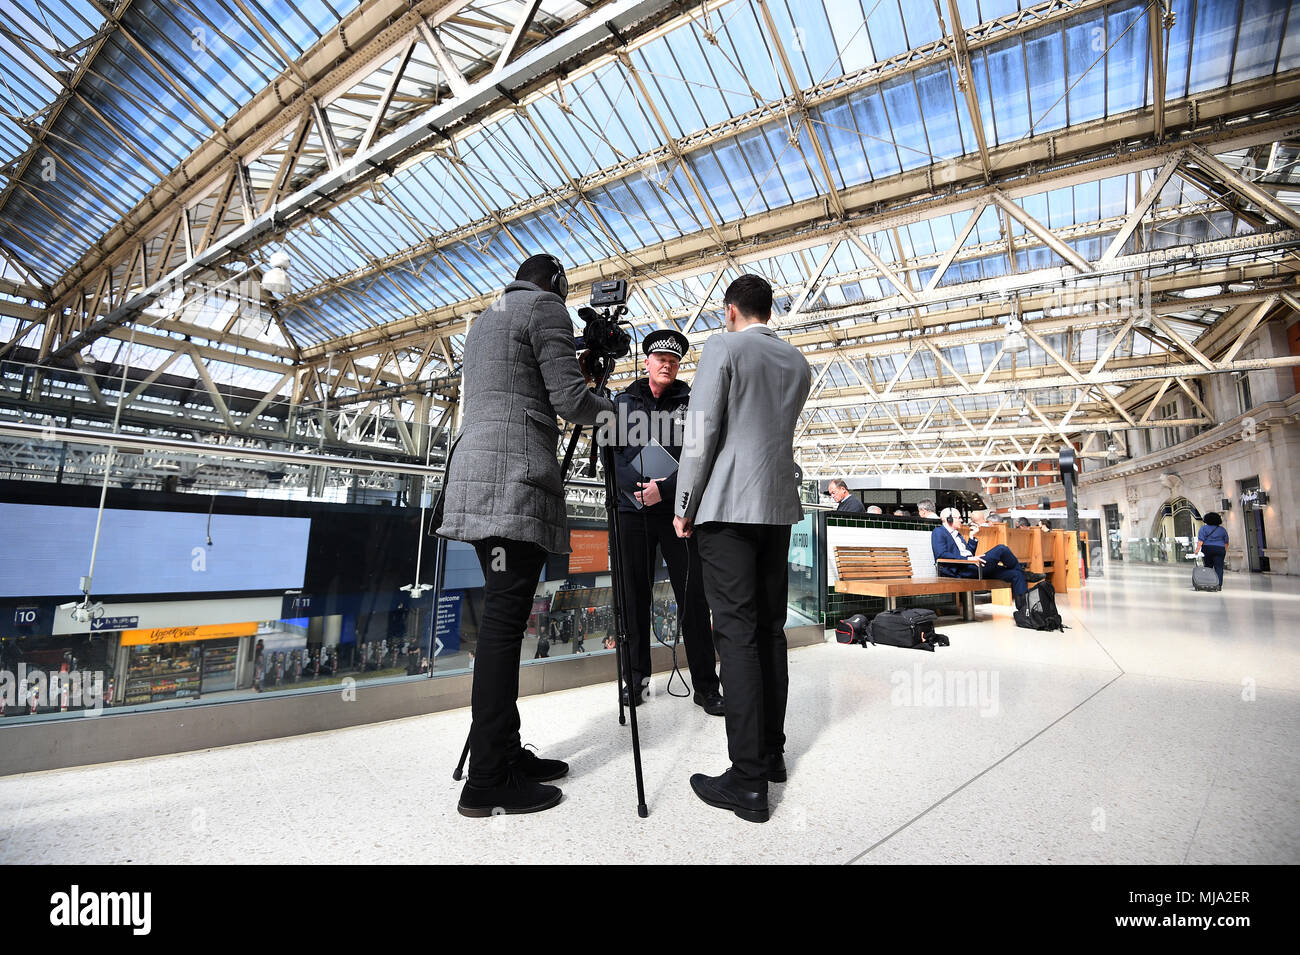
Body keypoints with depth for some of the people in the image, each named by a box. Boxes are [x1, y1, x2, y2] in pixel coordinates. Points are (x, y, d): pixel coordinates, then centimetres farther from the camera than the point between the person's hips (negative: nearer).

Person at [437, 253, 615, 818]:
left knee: (502, 618, 10)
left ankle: (506, 752, 17)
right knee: (504, 621, -9)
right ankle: (488, 783, -1)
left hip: (477, 475, 9)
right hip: (514, 479, -9)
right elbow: (569, 399, -8)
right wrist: (606, 407, 13)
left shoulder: (483, 319, 28)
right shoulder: (545, 307, 2)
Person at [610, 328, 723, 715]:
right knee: (635, 595, 6)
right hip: (632, 509, 2)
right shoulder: (625, 401, 12)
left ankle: (705, 684, 10)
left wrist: (665, 489, -15)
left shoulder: (690, 403, 7)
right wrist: (637, 486, -11)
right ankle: (637, 676, 21)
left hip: (676, 508, -1)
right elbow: (612, 451, 4)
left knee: (693, 596, -1)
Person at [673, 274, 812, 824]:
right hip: (779, 505, 7)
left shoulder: (723, 348, -3)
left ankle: (748, 781, -2)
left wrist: (684, 506, -5)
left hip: (728, 505, -7)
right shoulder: (797, 363, 16)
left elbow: (701, 432, -10)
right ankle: (772, 753, 22)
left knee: (737, 634, -7)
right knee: (770, 629, 12)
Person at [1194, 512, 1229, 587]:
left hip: (1207, 549, -2)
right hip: (1220, 549, 2)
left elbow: (1200, 540, -10)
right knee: (1219, 568, -2)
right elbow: (1226, 542, 15)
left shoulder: (1203, 528, 0)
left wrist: (1197, 549, -15)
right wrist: (1225, 551, 22)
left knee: (1207, 567, 7)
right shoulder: (1222, 529, 11)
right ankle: (1219, 584, -10)